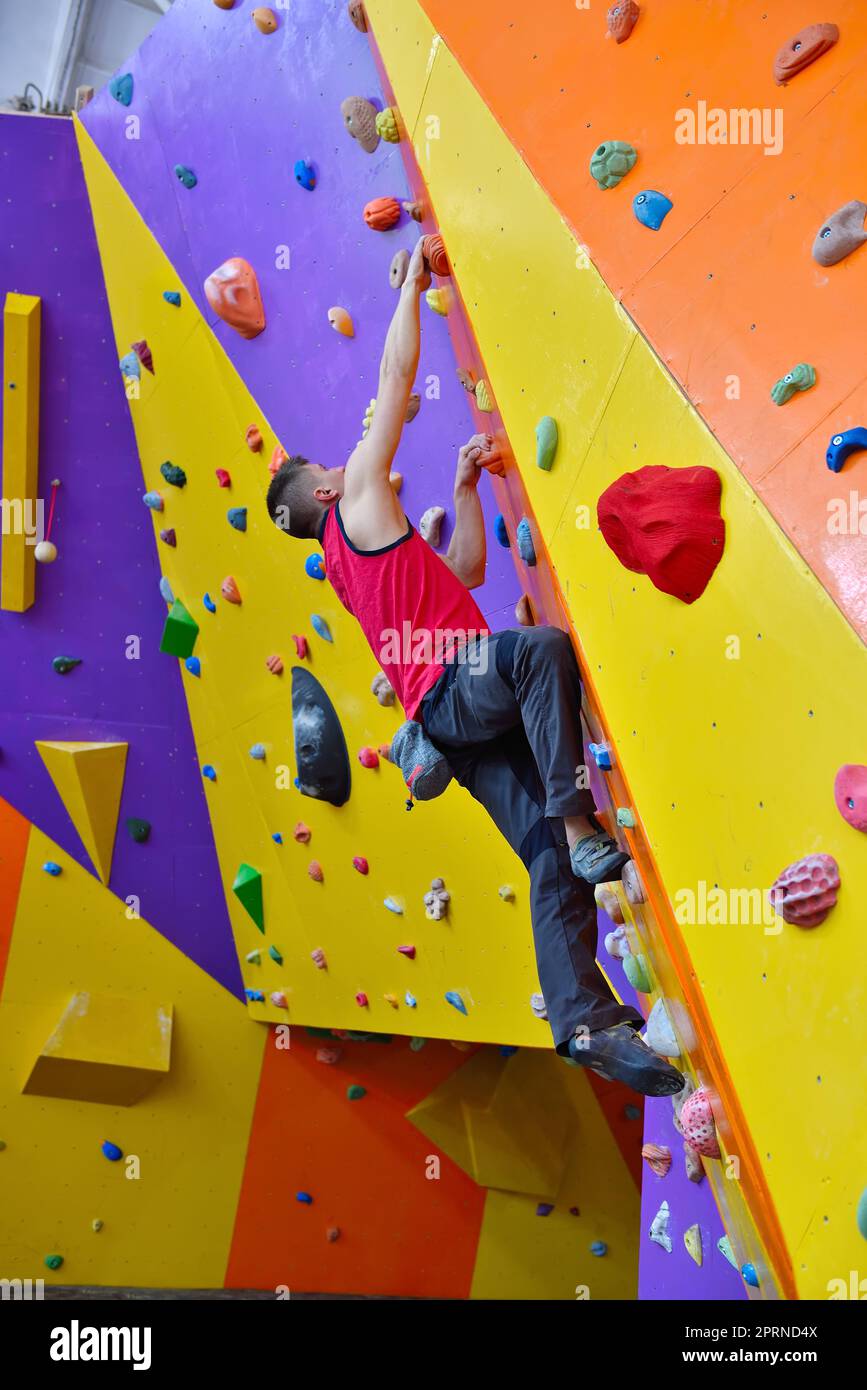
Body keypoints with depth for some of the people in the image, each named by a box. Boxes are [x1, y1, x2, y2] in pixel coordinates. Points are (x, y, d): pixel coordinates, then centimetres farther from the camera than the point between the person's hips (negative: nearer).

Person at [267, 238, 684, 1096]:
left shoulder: (360, 549, 31)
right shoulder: (356, 505, 9)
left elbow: (466, 570, 39)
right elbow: (398, 372, 11)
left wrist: (464, 486, 34)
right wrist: (414, 283, 21)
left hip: (471, 718, 8)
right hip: (451, 689, -8)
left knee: (553, 860, -6)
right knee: (543, 645, -36)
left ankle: (585, 1020, -13)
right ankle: (580, 825, -37)